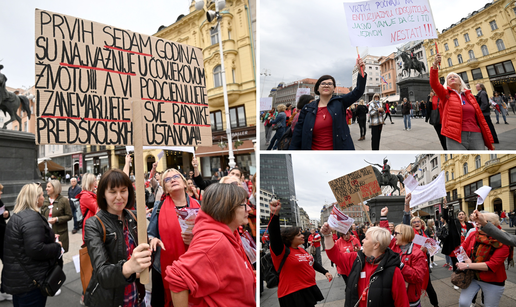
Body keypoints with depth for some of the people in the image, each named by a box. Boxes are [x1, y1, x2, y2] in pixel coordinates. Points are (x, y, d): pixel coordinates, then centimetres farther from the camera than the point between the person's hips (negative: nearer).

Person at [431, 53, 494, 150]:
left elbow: (480, 118, 16)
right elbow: (434, 83, -9)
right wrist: (435, 65, -22)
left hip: (476, 136, 4)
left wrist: (489, 141, 12)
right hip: (455, 138, -3)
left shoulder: (469, 96, 18)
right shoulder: (445, 94, 11)